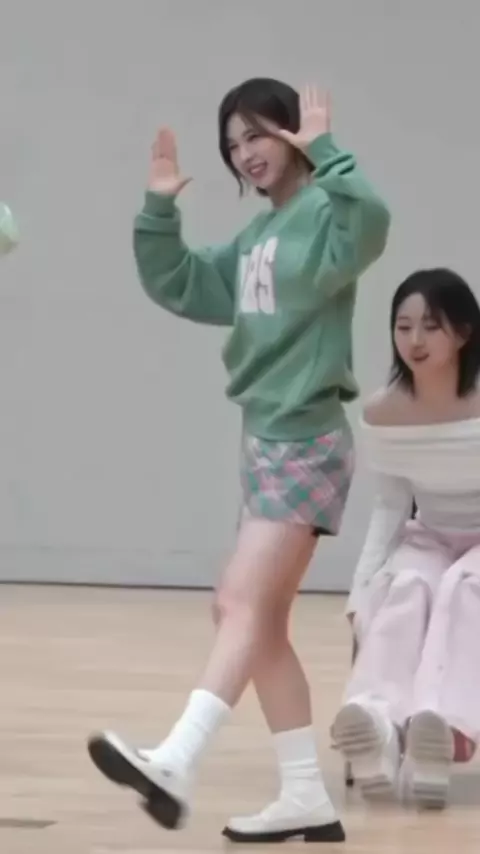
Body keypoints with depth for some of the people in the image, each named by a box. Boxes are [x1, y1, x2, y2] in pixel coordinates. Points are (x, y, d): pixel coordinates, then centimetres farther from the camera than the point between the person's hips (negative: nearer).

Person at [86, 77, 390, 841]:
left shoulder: (323, 215, -8)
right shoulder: (255, 239, 16)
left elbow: (370, 222, -31)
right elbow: (177, 286, 21)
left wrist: (324, 151, -28)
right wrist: (160, 207, 8)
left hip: (307, 441, -9)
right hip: (265, 439, 9)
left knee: (243, 604, -21)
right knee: (258, 621, 9)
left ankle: (175, 766, -33)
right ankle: (307, 798, 13)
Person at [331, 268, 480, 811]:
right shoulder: (382, 415, -10)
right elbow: (390, 509, 1)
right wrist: (360, 594, -8)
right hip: (430, 541, 3)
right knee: (404, 587, -30)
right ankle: (380, 721, -50)